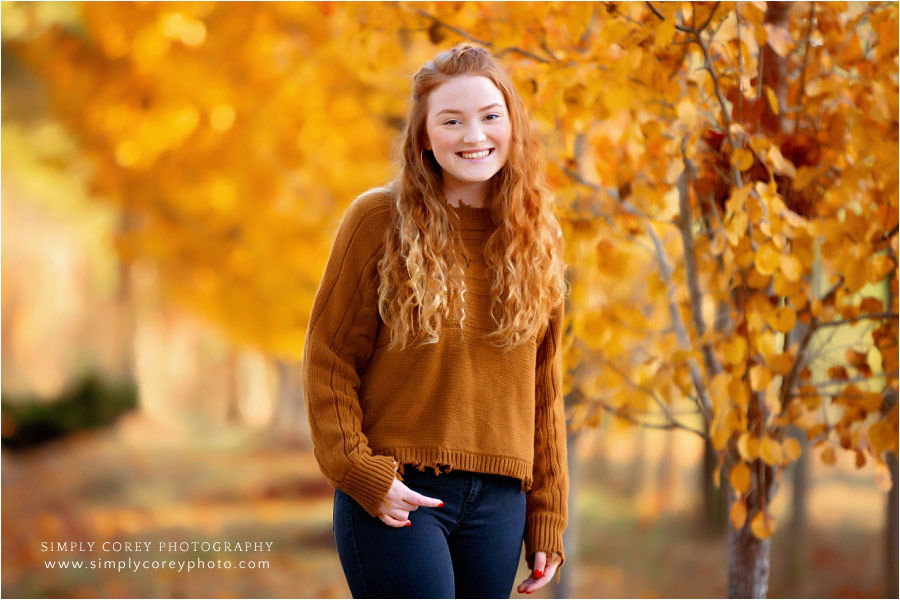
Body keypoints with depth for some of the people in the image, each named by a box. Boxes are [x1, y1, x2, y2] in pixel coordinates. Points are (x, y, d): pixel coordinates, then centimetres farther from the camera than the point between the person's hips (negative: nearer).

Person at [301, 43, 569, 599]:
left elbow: (544, 390, 11)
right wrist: (360, 474, -12)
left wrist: (548, 519, 9)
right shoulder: (380, 220, -4)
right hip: (395, 496, -4)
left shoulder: (536, 236, 9)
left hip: (498, 500, 4)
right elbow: (328, 362, -2)